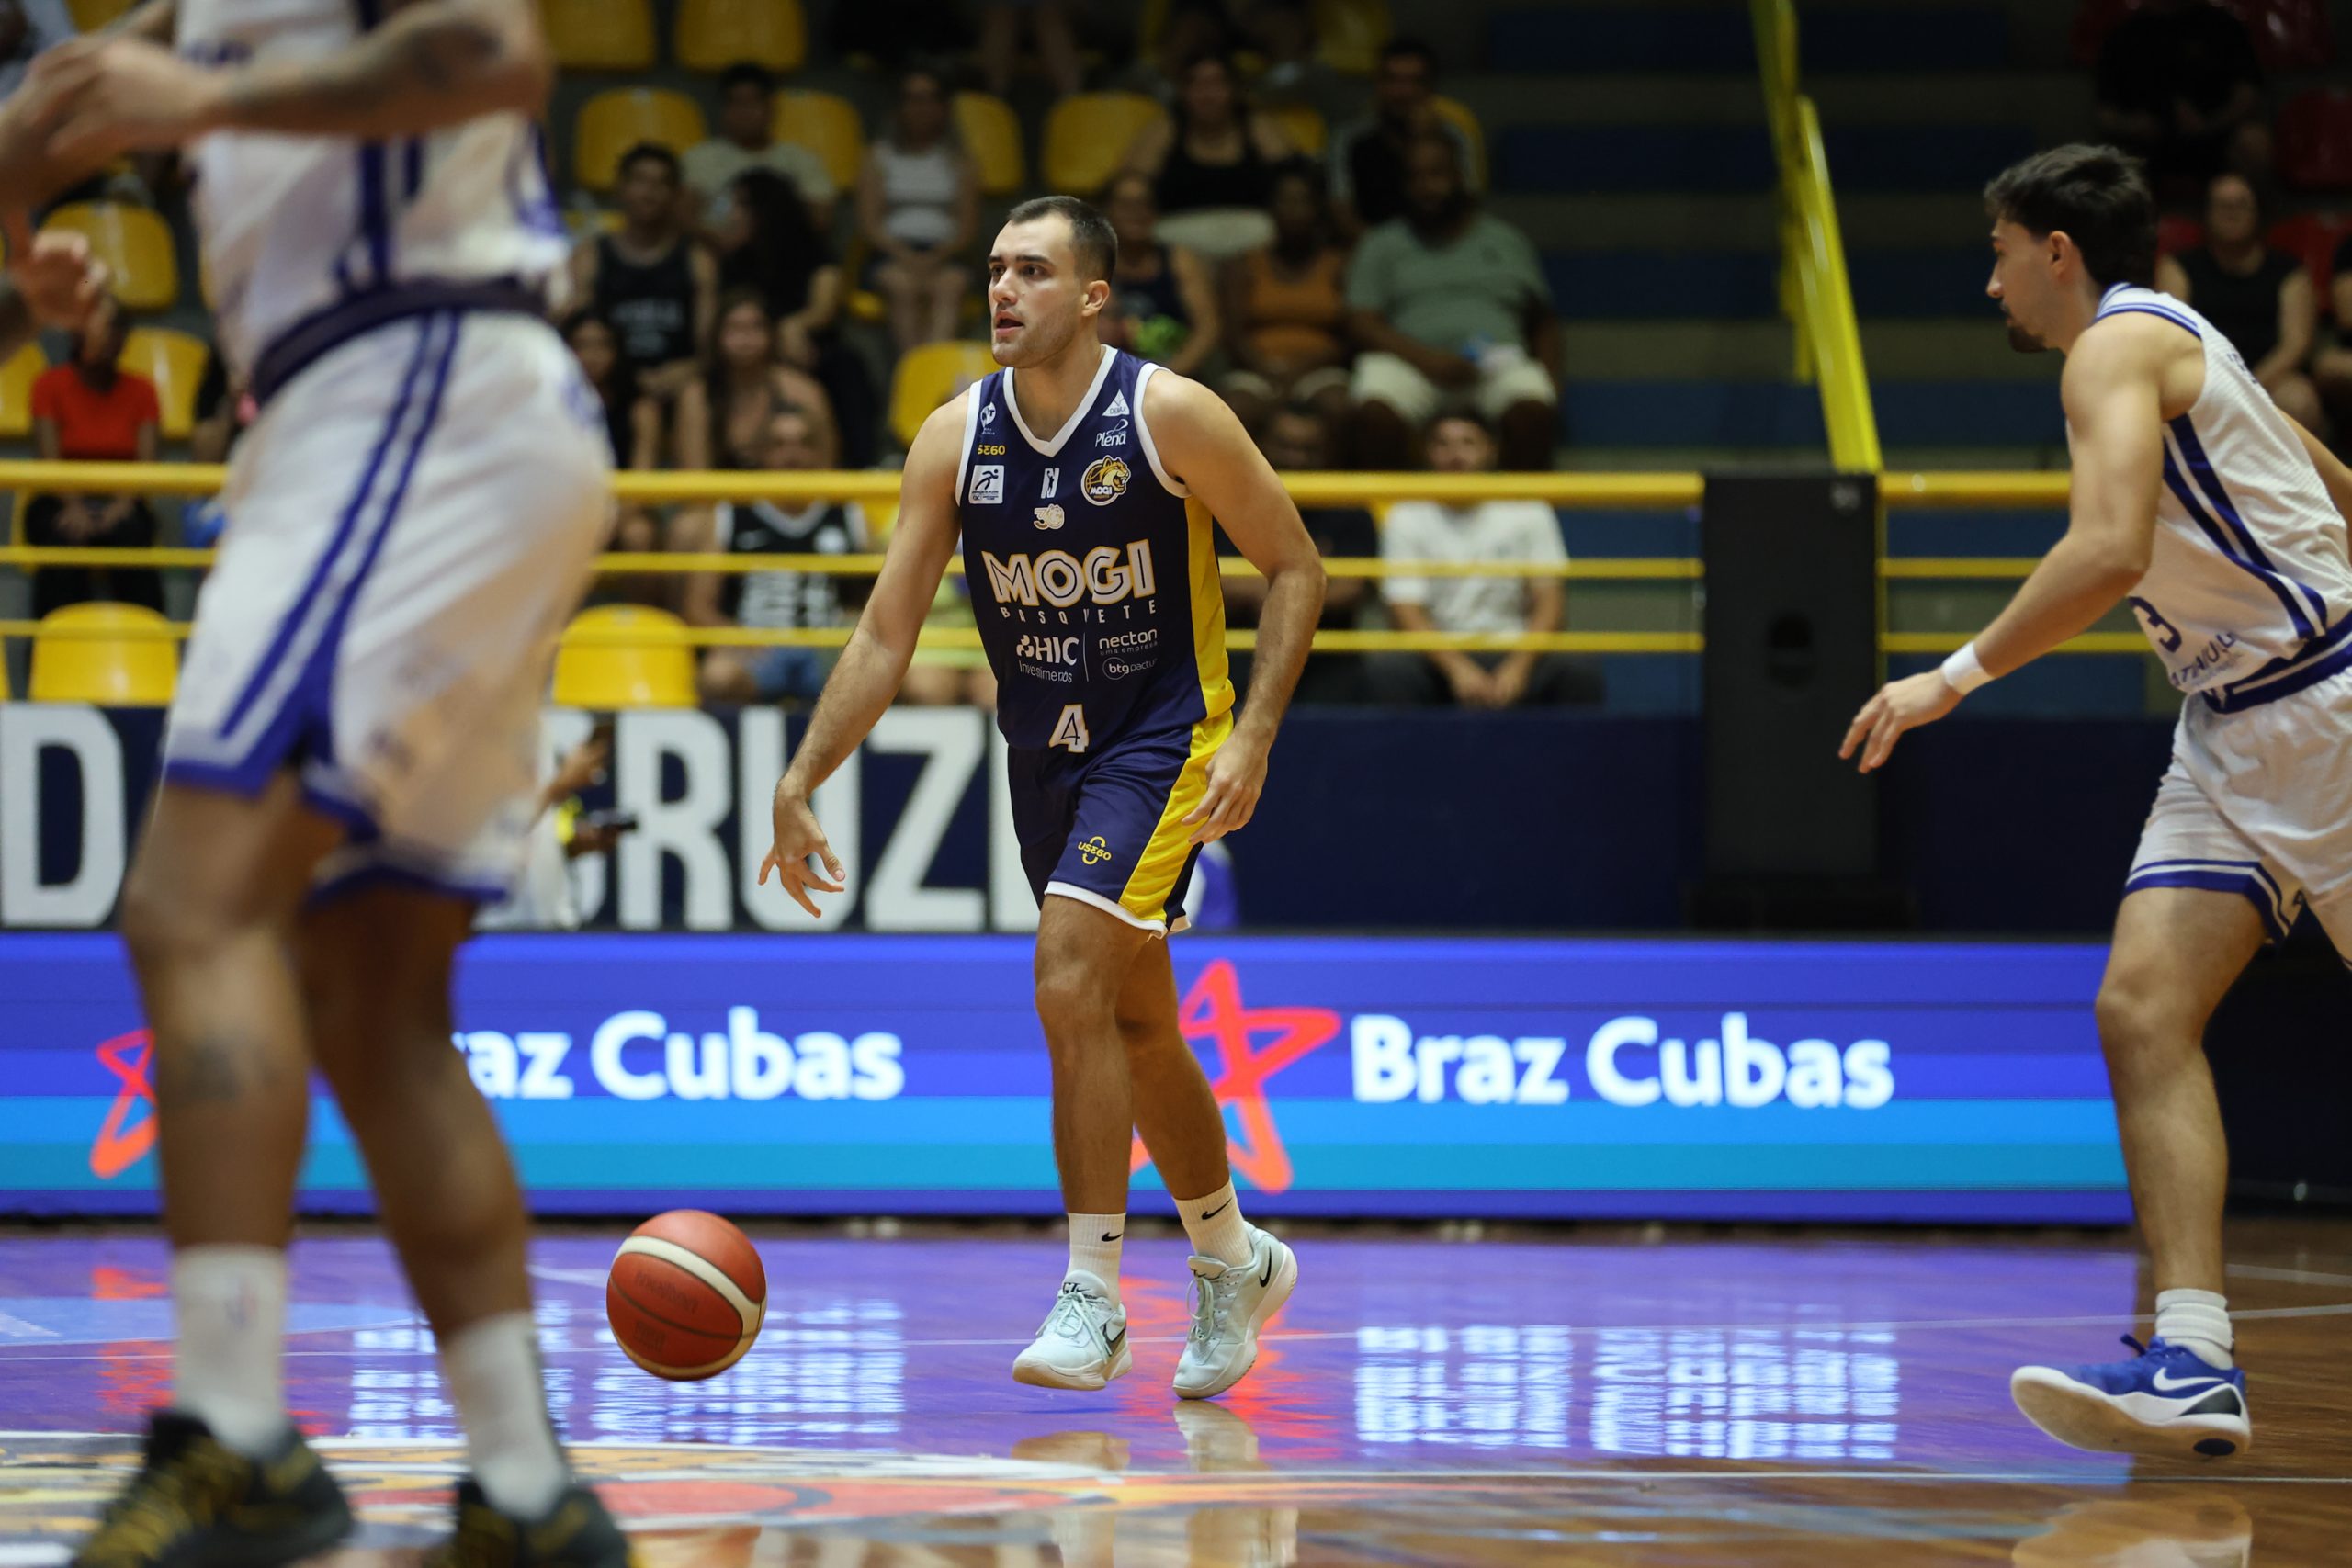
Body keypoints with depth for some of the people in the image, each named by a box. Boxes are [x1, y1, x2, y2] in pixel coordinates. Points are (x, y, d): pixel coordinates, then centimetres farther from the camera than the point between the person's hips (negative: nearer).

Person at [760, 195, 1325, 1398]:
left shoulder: (1171, 415, -16)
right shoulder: (956, 438, -5)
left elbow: (1295, 568, -7)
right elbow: (886, 634, -3)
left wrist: (1255, 734, -18)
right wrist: (800, 783, -11)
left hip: (1163, 738, -5)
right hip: (1042, 749, 5)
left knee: (1070, 981, -22)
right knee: (1137, 1024, 15)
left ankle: (1093, 1298, -15)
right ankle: (1233, 1262, 36)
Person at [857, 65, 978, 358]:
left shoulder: (958, 160, 17)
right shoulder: (879, 155, 15)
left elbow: (968, 224, 7)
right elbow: (868, 221, 5)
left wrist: (937, 257, -13)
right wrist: (905, 256, -14)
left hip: (942, 253, 0)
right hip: (891, 253, 0)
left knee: (950, 284, -34)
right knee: (904, 284, -34)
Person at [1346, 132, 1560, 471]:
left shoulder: (1508, 241, 25)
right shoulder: (1382, 246, 19)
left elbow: (1544, 322, 26)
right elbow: (1364, 325, 6)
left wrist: (1547, 372, 3)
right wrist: (1426, 358, -12)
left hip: (1497, 361, 1)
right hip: (1409, 363, -1)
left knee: (1532, 412, -35)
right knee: (1377, 416, -37)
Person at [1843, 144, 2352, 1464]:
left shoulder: (2119, 345, -12)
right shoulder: (2178, 346, 18)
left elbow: (2108, 554, -27)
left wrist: (1959, 676, -22)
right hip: (2234, 734, 9)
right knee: (2142, 1012, -7)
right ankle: (2194, 1362, -17)